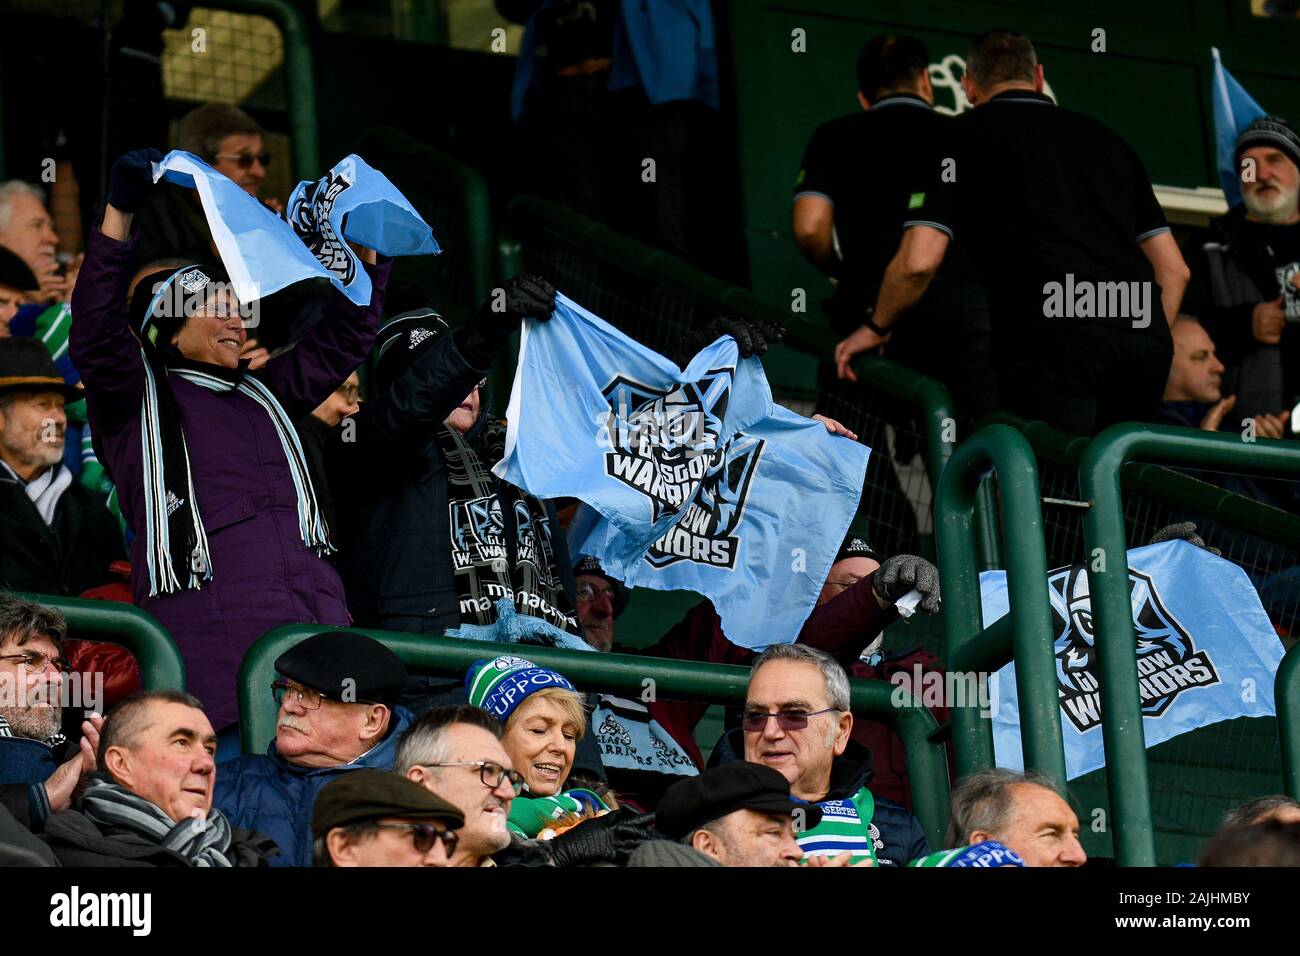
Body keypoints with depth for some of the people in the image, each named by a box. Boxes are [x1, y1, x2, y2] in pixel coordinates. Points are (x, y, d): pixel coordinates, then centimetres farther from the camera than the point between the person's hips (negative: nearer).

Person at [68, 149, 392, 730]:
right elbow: (97, 333, -7)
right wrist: (120, 213, -16)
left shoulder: (262, 395, 27)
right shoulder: (139, 396, 9)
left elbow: (342, 338, 33)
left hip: (315, 608, 6)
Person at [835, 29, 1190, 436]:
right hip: (1144, 335, 5)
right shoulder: (1104, 138, 28)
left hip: (1052, 335, -5)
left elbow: (918, 261, 2)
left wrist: (876, 329, 19)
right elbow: (1174, 268, 24)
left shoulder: (965, 135, 13)